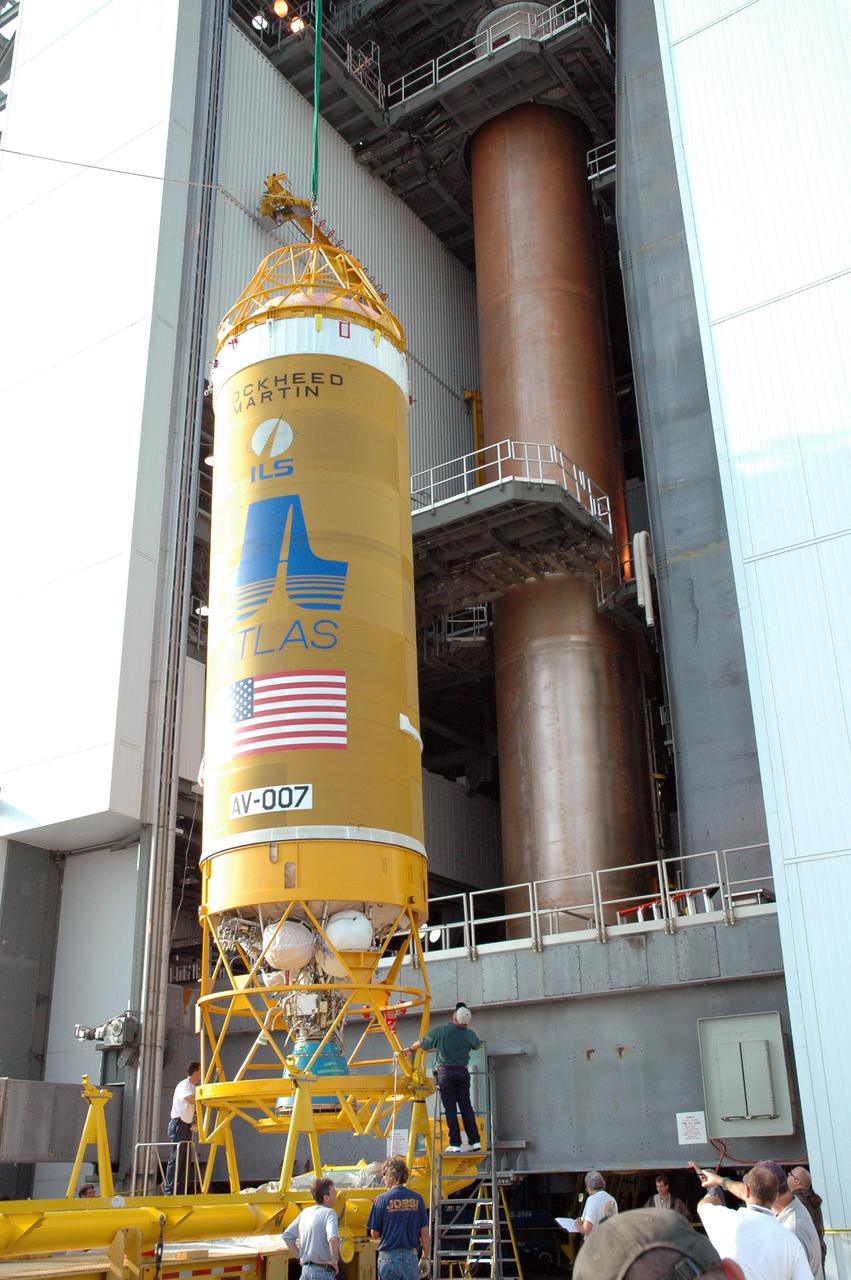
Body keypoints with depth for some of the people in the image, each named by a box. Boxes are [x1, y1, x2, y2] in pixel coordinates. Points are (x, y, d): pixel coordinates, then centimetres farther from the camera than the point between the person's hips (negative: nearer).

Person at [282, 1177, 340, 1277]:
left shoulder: (305, 1212, 8)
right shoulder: (329, 1213, -14)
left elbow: (287, 1236, 15)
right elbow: (333, 1239, -32)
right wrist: (335, 1261, -18)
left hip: (306, 1269, 7)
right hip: (322, 1270, -7)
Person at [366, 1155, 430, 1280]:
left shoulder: (382, 1199, -9)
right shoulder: (416, 1198, -1)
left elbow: (374, 1234, -4)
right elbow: (424, 1232, 1)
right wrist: (425, 1257, 12)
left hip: (388, 1257, -2)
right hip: (410, 1256, 2)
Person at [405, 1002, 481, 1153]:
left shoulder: (440, 1030, -9)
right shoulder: (469, 1034, -2)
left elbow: (421, 1043, 3)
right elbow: (477, 1045, 22)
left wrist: (410, 1049, 23)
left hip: (445, 1071, -2)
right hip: (462, 1072, 3)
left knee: (450, 1108, 0)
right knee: (466, 1107, 9)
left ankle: (455, 1143, -2)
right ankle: (475, 1141, 6)